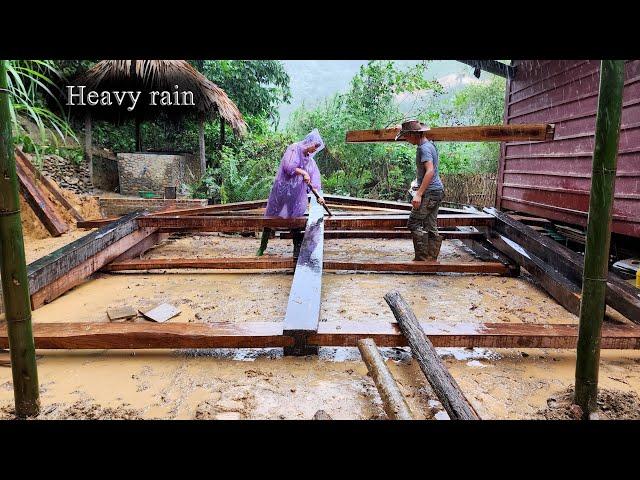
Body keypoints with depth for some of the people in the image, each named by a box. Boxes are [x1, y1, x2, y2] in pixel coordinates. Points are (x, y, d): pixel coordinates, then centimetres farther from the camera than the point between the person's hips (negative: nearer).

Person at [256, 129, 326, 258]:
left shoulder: (310, 159, 11)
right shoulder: (294, 149, -7)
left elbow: (314, 178, 7)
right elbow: (288, 166, -20)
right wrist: (303, 172, -14)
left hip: (297, 194, 5)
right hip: (282, 189, -5)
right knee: (271, 217, 5)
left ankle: (297, 250, 9)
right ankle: (263, 246, 18)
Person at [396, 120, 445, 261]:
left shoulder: (424, 148, -16)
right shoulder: (429, 144, 16)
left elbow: (430, 171, -27)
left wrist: (419, 194, -30)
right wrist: (417, 182, 34)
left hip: (430, 192, -10)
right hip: (437, 190, 10)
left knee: (413, 223, -6)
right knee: (431, 227, 10)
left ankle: (421, 258, -4)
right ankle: (432, 258, 14)